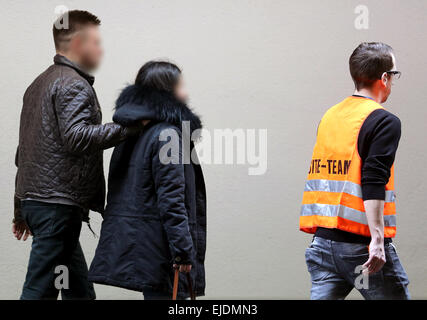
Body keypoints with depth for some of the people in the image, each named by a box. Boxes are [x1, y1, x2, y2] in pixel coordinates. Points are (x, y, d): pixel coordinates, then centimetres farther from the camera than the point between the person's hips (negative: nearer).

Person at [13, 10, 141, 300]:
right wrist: (129, 126, -24)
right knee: (40, 289, -9)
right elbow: (76, 136, -26)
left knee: (80, 289, 14)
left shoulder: (39, 84, 22)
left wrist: (21, 211, 27)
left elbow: (23, 153, 24)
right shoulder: (74, 85, -9)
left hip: (33, 198, 10)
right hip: (59, 203, -10)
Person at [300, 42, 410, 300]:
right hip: (360, 244, -6)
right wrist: (377, 238, -22)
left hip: (322, 240, 6)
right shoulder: (384, 121, -8)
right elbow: (373, 182, -19)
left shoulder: (328, 117, 13)